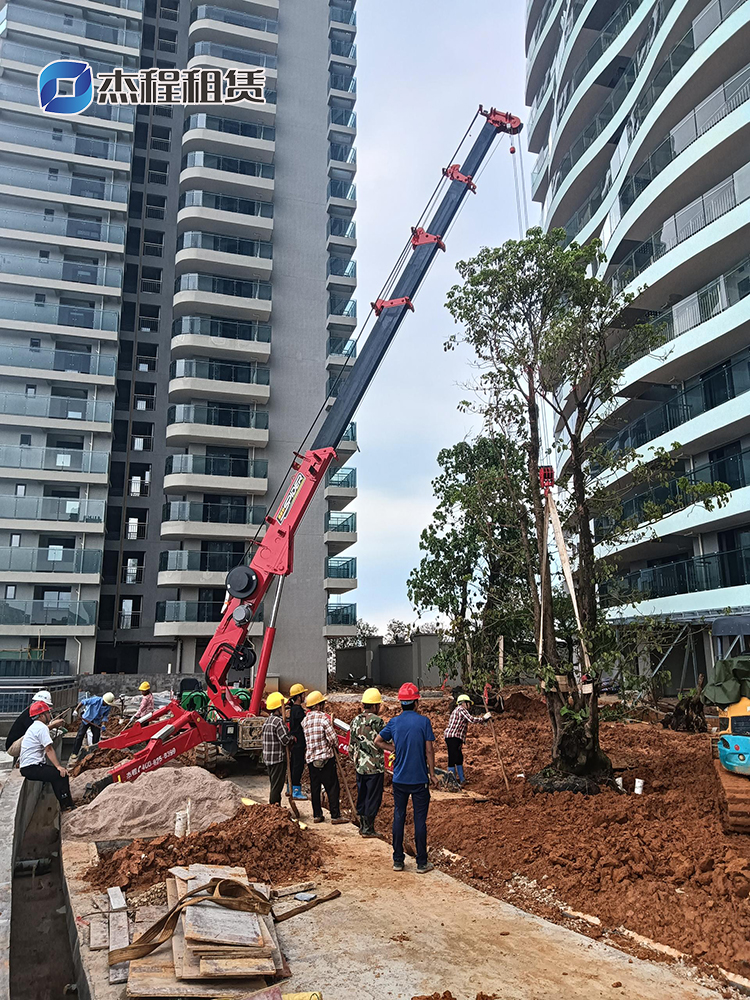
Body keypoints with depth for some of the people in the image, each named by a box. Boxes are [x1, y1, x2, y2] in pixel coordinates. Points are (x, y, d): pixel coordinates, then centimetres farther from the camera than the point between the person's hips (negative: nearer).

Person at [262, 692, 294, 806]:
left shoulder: (267, 721, 10)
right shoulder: (278, 722, -19)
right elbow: (285, 740, -24)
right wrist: (292, 738, -2)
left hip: (268, 759, 9)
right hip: (278, 759, -9)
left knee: (274, 785, 18)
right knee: (277, 785, -1)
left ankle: (272, 807, 25)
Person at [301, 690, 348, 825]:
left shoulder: (305, 720, 7)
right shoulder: (323, 718, -13)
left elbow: (306, 739, 12)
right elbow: (332, 738, -16)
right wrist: (335, 746, 4)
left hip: (310, 758, 6)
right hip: (326, 758, -6)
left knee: (315, 788, 12)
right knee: (332, 787, 1)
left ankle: (317, 815, 17)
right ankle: (335, 816, 3)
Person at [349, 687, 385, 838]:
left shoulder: (355, 720, 5)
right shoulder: (377, 721, -15)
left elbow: (351, 745, 11)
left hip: (360, 767, 6)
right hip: (375, 767, -6)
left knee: (361, 796, 16)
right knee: (373, 798, 3)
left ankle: (362, 825, 25)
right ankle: (368, 829, 8)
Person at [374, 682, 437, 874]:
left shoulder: (394, 722, 0)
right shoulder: (424, 721, -9)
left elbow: (377, 741, 9)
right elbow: (429, 750, -8)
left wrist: (395, 748, 10)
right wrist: (432, 774, 0)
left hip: (399, 779, 3)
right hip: (420, 779, -3)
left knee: (398, 817, 11)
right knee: (420, 820, 4)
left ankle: (398, 861, 18)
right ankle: (422, 863, 11)